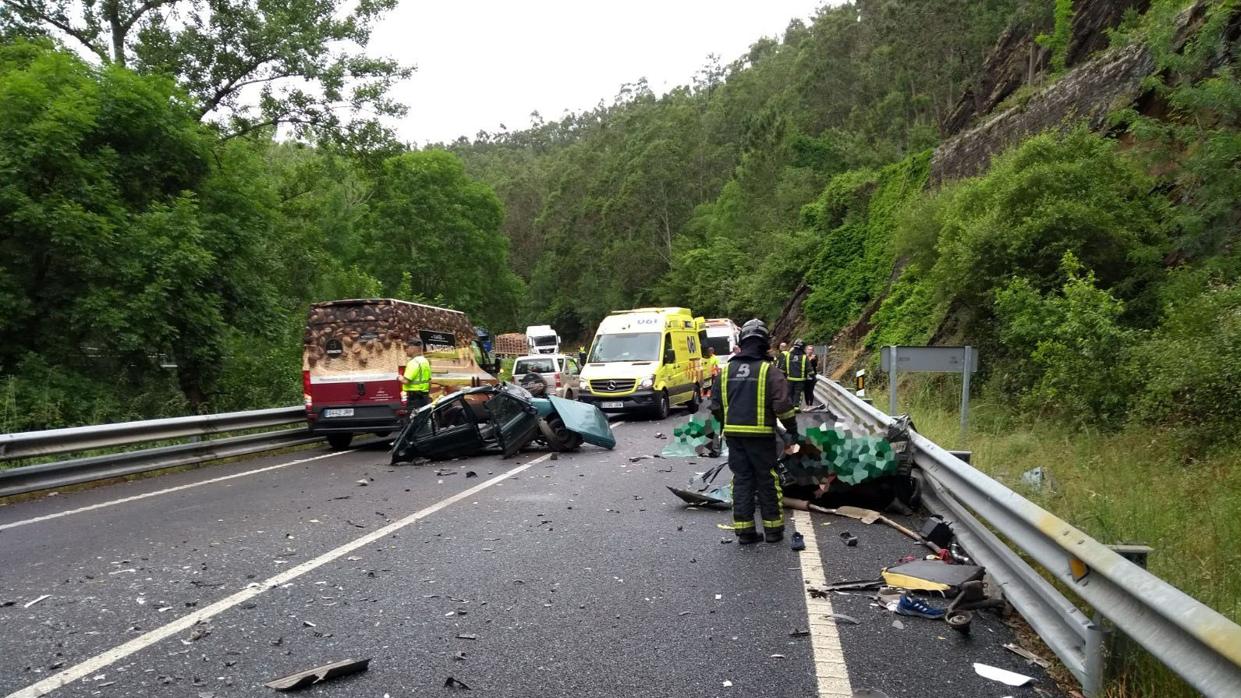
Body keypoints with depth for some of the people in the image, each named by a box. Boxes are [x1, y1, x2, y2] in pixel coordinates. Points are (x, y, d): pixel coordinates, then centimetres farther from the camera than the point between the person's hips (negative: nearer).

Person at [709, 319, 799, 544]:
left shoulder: (726, 370, 6)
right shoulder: (770, 371, -10)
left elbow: (716, 406, 11)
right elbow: (782, 405, -13)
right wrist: (792, 428, 2)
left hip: (733, 434, 4)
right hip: (760, 435, -4)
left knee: (741, 479, 10)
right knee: (767, 481, 7)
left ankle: (744, 530, 11)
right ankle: (773, 528, 15)